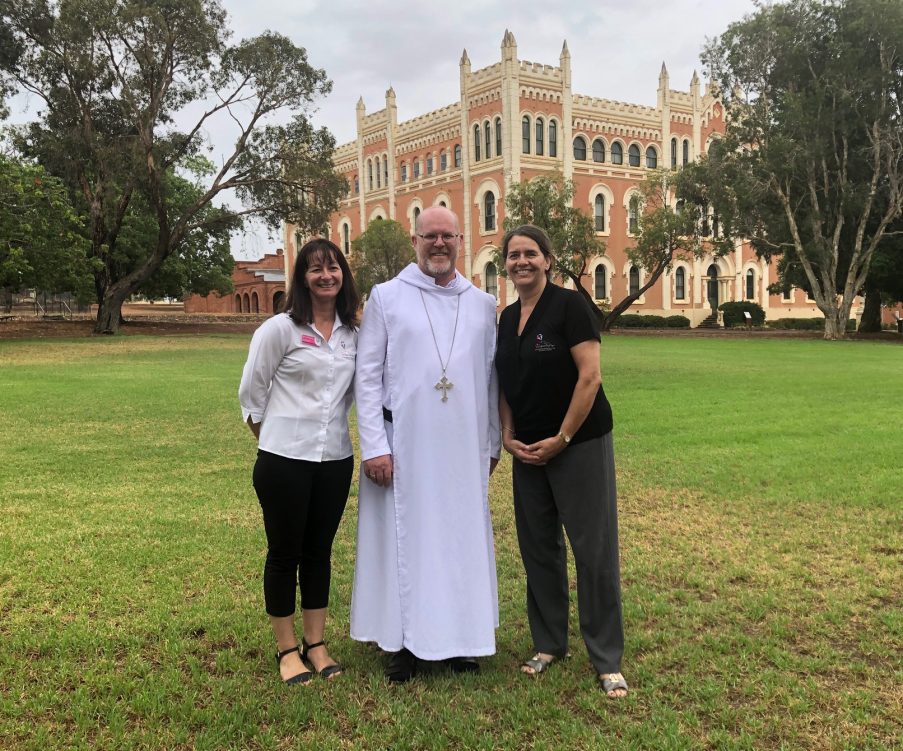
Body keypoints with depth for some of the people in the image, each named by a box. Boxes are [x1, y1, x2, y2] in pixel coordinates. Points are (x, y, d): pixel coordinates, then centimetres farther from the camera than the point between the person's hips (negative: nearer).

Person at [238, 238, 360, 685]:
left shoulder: (353, 333, 5)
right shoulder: (280, 328, -7)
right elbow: (251, 392, -1)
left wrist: (333, 427, 10)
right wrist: (272, 439, 5)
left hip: (335, 460, 4)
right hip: (285, 460, -4)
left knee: (319, 552, 13)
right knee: (284, 553, 6)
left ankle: (316, 644, 25)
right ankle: (287, 650, 19)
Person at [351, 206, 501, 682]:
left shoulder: (483, 304, 8)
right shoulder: (386, 297, 0)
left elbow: (491, 378, 11)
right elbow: (367, 376, -3)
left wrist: (492, 443, 10)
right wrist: (374, 446, -9)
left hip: (463, 447, 3)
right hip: (403, 445, -2)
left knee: (463, 537, 9)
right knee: (404, 538, 4)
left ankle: (460, 635, 23)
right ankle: (405, 641, 17)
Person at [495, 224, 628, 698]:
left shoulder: (569, 305, -10)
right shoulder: (507, 318, 10)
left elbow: (589, 376, -16)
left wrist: (561, 439, -15)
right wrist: (508, 437, 2)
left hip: (579, 444, -6)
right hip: (528, 450, 7)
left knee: (594, 551, -2)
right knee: (538, 548, 12)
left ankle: (607, 660, 10)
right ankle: (549, 643, 28)